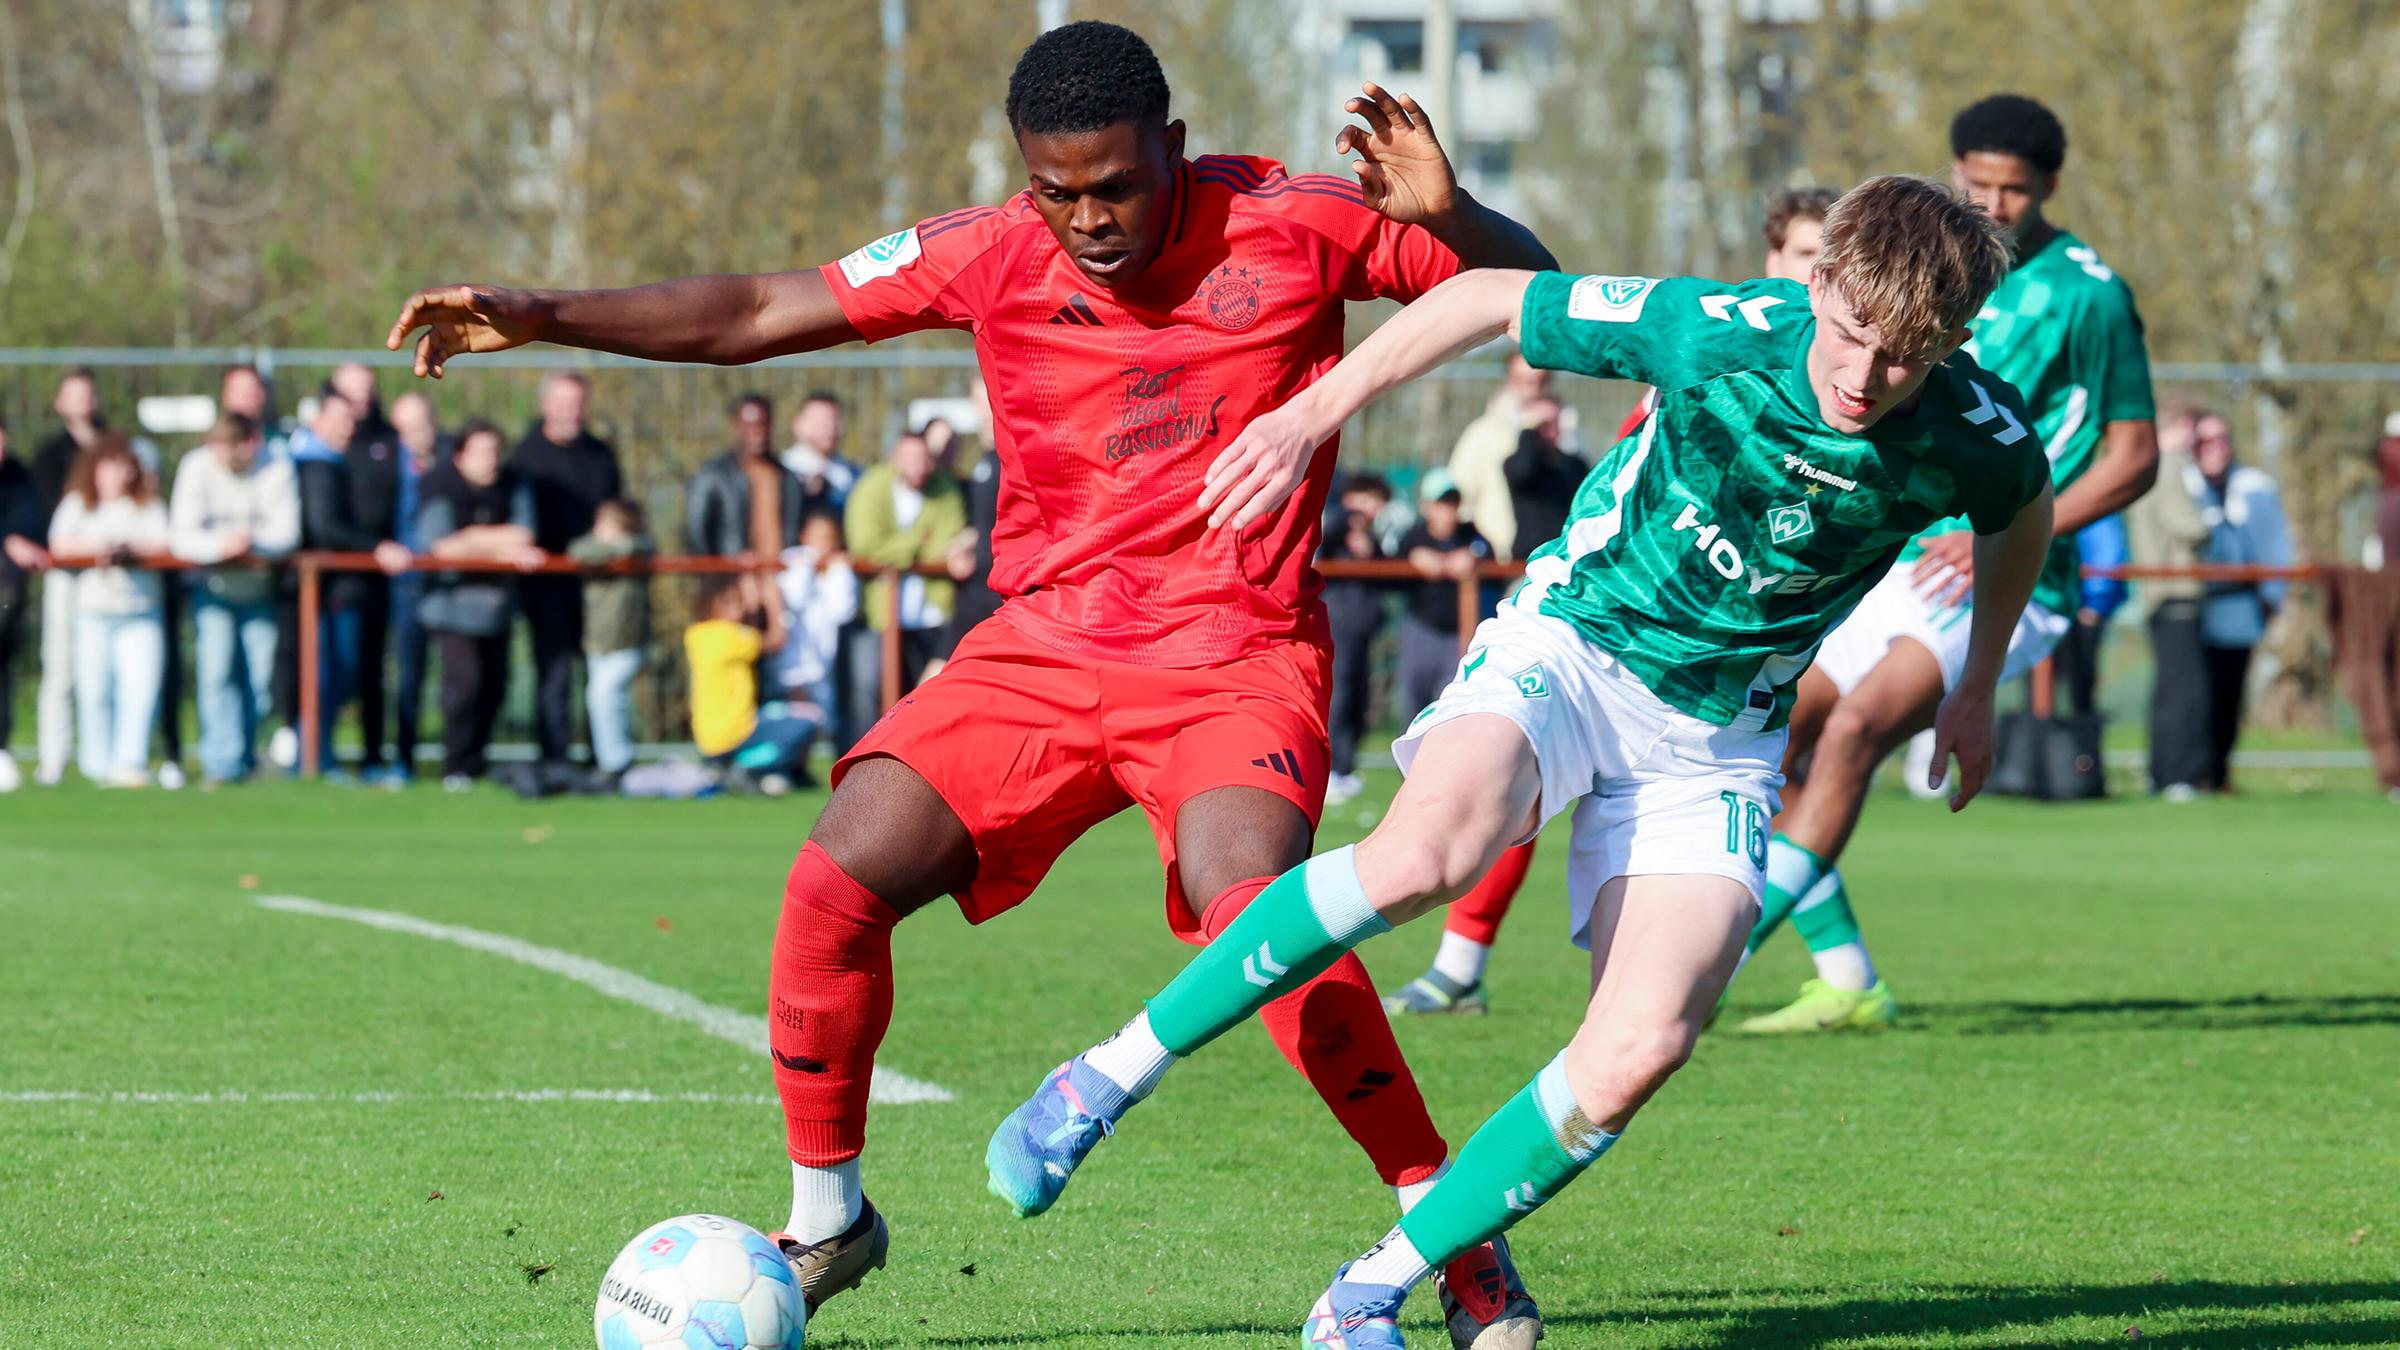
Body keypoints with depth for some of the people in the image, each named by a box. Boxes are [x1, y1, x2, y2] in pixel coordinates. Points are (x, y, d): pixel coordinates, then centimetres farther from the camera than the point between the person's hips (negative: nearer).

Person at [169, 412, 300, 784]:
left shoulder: (276, 468, -14)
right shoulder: (197, 467, -14)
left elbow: (287, 534, -19)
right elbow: (182, 536, -18)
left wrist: (253, 543, -40)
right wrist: (220, 545, -39)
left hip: (259, 585, 1)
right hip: (212, 585, -1)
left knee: (260, 678, 0)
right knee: (217, 671, -15)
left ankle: (246, 753, 19)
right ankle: (222, 761, -16)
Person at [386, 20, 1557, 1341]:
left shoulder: (1292, 227, -7)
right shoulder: (991, 257, 0)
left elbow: (1527, 289, -2)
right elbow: (751, 313, 4)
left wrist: (1445, 216, -24)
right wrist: (539, 316, -5)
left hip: (1233, 661, -4)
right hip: (1040, 649, 4)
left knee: (1254, 918, -30)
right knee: (831, 886, -11)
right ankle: (825, 1218, 13)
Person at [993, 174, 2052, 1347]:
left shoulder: (1972, 439, -14)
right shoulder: (1717, 333, -20)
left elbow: (2025, 516, 13)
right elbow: (1486, 300, -5)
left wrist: (1977, 695, 23)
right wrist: (1322, 407, -5)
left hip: (1719, 739, 3)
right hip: (1572, 643, -2)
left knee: (1642, 1044, -20)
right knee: (1428, 847, -35)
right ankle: (1112, 1074, -23)